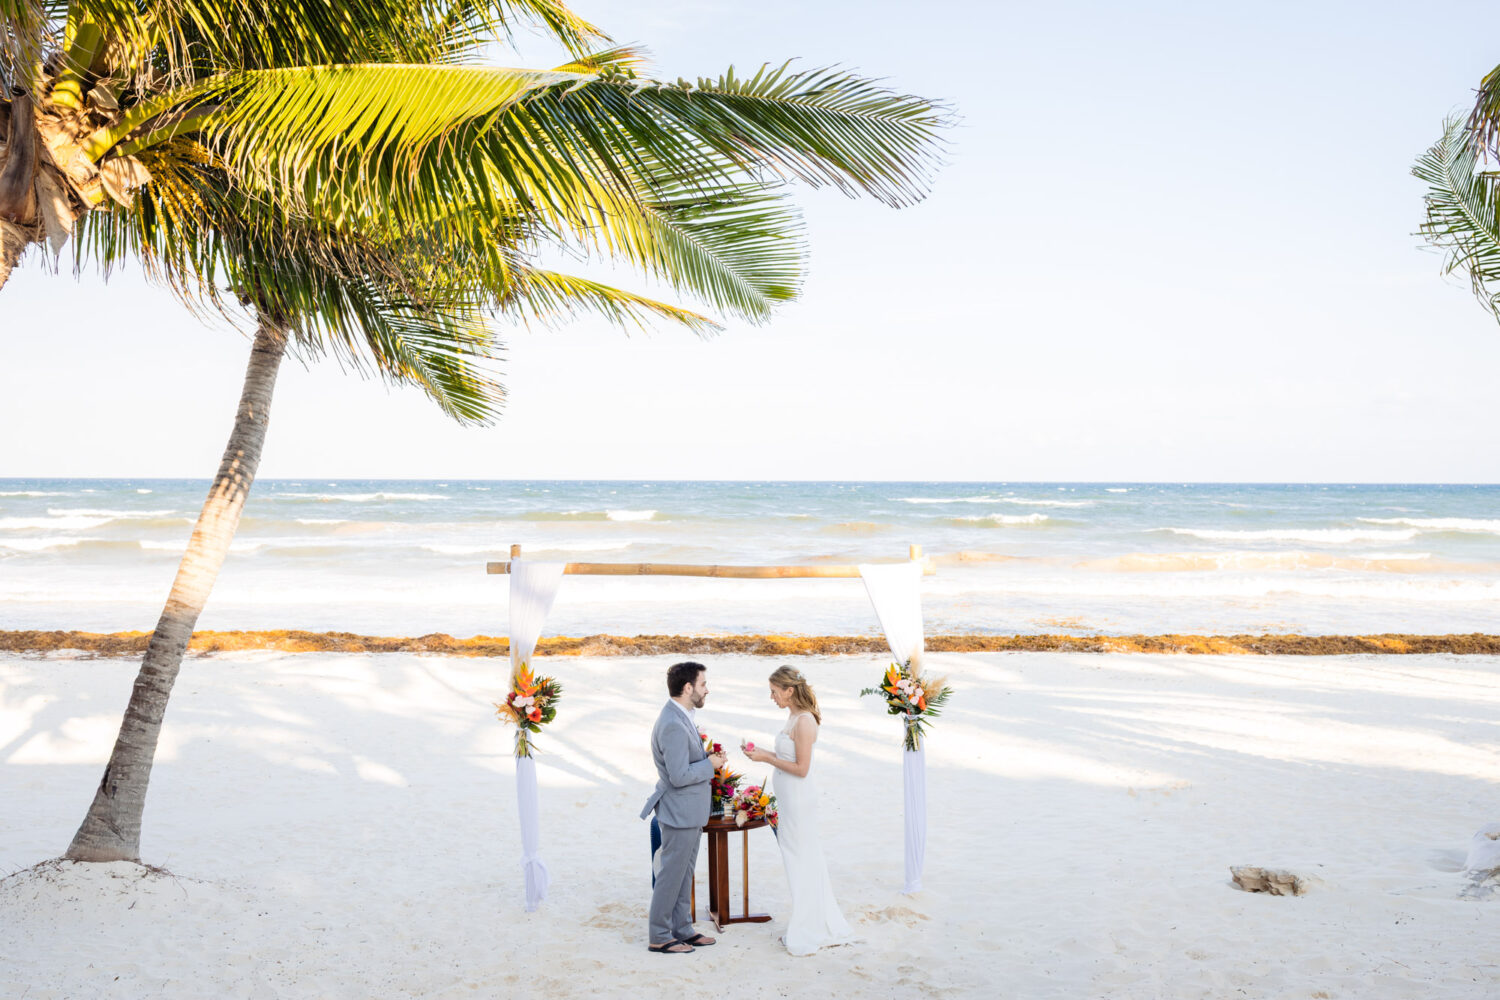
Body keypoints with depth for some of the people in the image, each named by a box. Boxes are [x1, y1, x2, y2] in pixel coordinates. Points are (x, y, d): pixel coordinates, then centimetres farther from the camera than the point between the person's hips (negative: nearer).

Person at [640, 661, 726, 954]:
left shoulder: (680, 718, 8)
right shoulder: (673, 725, -25)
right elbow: (680, 776, -27)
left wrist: (707, 758, 4)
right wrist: (710, 764, -15)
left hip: (689, 811, 10)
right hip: (680, 812, -10)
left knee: (684, 875, 18)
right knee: (671, 875, 2)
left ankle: (682, 929, 28)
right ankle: (659, 937, 12)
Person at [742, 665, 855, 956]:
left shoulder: (804, 722, -20)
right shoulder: (794, 717, 9)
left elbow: (801, 768, -21)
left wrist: (767, 758, -17)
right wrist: (763, 752, 8)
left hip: (798, 799, -10)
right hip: (789, 799, 10)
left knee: (802, 861, 2)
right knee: (804, 861, 16)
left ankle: (807, 934, 14)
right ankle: (822, 926, 27)